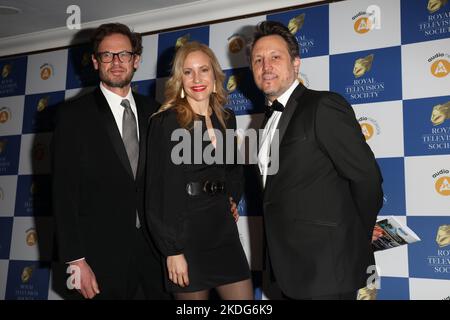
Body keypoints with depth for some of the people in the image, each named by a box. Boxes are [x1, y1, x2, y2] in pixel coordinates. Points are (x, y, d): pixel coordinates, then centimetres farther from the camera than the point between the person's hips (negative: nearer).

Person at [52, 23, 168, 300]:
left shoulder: (152, 112, 7)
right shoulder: (73, 115, -4)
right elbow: (64, 191, -7)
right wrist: (76, 261, -11)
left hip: (153, 249, 3)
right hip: (103, 255, -3)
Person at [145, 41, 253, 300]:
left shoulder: (227, 119, 8)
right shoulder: (166, 122, -9)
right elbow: (159, 191, -12)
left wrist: (233, 200, 9)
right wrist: (172, 250, -15)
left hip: (224, 230, 5)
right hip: (186, 232, -5)